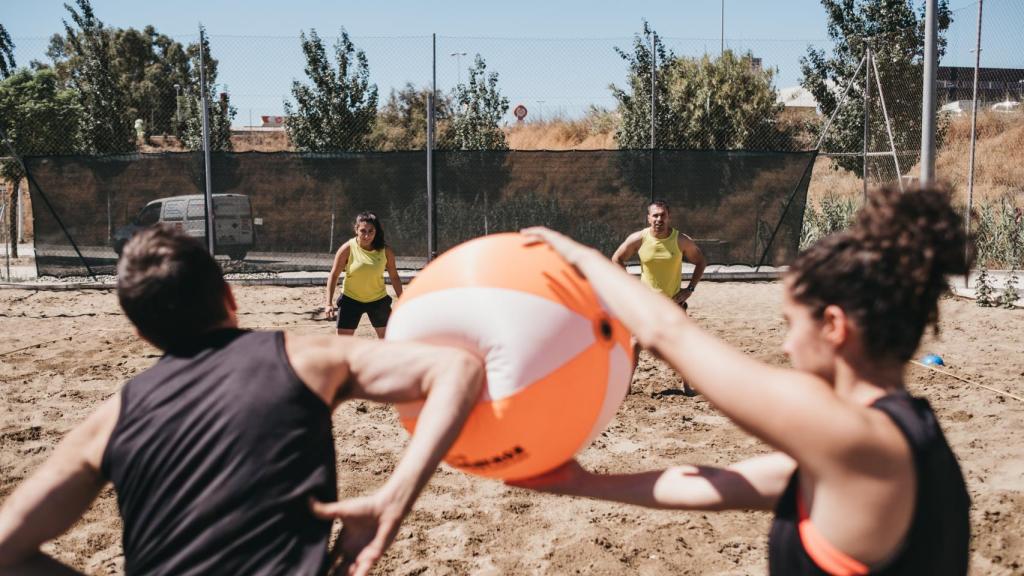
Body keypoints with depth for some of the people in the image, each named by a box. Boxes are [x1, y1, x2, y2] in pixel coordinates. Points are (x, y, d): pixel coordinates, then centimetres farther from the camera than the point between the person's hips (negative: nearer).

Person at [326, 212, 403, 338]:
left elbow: (394, 277, 1)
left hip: (378, 299, 2)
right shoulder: (347, 249, -16)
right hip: (350, 299, -2)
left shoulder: (385, 250, -10)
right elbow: (334, 275, -9)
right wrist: (329, 303, -16)